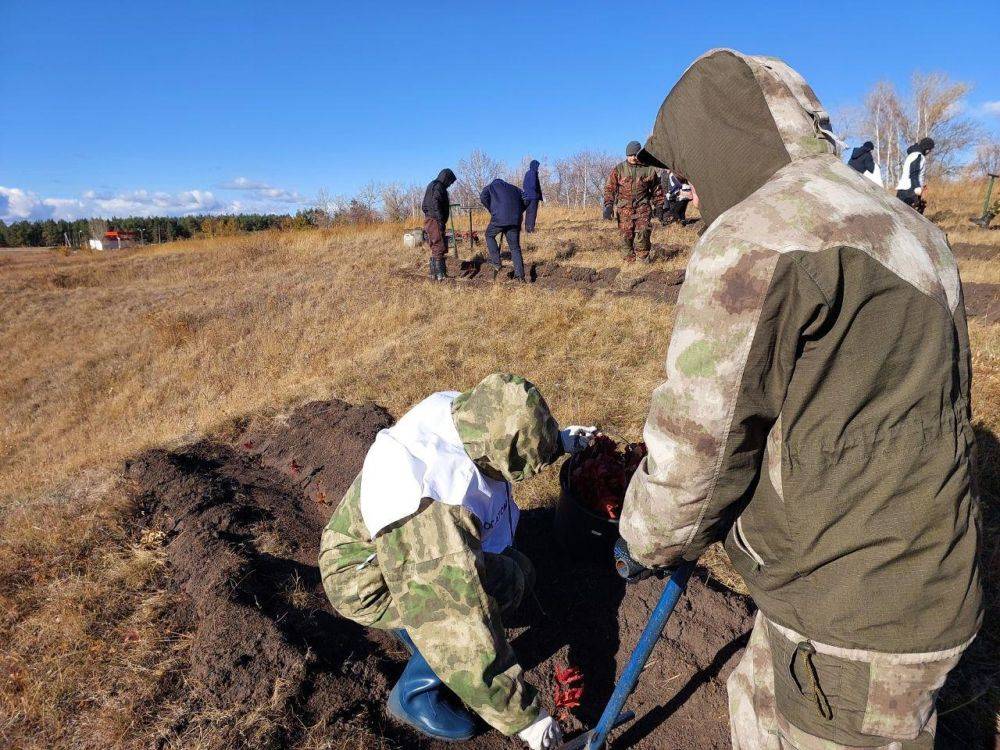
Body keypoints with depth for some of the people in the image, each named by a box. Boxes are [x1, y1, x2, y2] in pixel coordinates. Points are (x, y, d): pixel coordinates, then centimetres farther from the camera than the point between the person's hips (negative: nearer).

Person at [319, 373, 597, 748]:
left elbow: (499, 440, 7)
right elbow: (465, 637, -36)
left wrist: (558, 441, 12)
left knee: (517, 572, 9)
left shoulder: (458, 413, -21)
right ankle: (415, 694, 0)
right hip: (369, 580, -7)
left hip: (411, 549, 8)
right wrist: (525, 716, -26)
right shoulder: (436, 512, -43)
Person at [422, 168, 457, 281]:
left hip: (429, 220, 10)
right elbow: (436, 205, -20)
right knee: (439, 247, -10)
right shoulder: (438, 186, -10)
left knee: (435, 248, 14)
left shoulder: (432, 185, 21)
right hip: (435, 220, -10)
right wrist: (441, 221, -22)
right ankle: (439, 275, -11)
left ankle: (434, 273, 17)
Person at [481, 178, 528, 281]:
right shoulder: (514, 188, 30)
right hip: (515, 220, 3)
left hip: (499, 218, -3)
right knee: (515, 247, 9)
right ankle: (520, 275, 4)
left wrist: (492, 211, 8)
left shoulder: (490, 187, 20)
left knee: (489, 236, 23)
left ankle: (496, 262, 12)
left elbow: (483, 198, -1)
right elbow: (525, 200, 16)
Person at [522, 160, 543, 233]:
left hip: (527, 196, 8)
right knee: (533, 213, -6)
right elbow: (534, 185, -19)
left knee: (528, 212, 11)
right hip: (533, 196, -8)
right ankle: (531, 228, -9)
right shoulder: (533, 173, -12)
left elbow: (525, 185, 16)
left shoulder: (527, 173, 12)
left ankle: (526, 228, 13)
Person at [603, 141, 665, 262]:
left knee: (643, 230, -14)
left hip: (643, 206, 0)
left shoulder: (648, 169, 7)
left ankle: (643, 255, -1)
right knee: (626, 233, -3)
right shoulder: (618, 170, 5)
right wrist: (608, 205, -10)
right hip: (625, 207, 0)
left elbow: (657, 189, 15)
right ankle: (629, 258, 8)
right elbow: (610, 188, 3)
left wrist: (659, 206, 13)